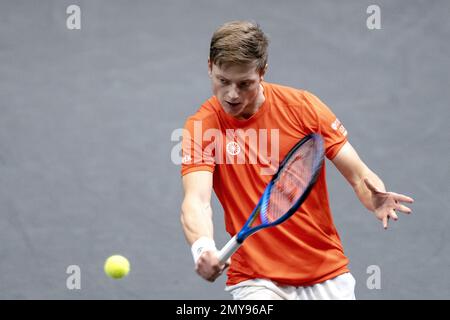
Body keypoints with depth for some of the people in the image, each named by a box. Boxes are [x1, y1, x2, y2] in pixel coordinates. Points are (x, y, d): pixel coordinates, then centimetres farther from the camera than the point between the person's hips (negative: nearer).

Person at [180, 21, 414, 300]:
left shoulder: (302, 105, -5)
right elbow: (196, 201, -21)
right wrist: (203, 247, -42)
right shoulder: (202, 127, -8)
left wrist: (377, 200, -27)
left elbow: (358, 174, -4)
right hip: (256, 281, -2)